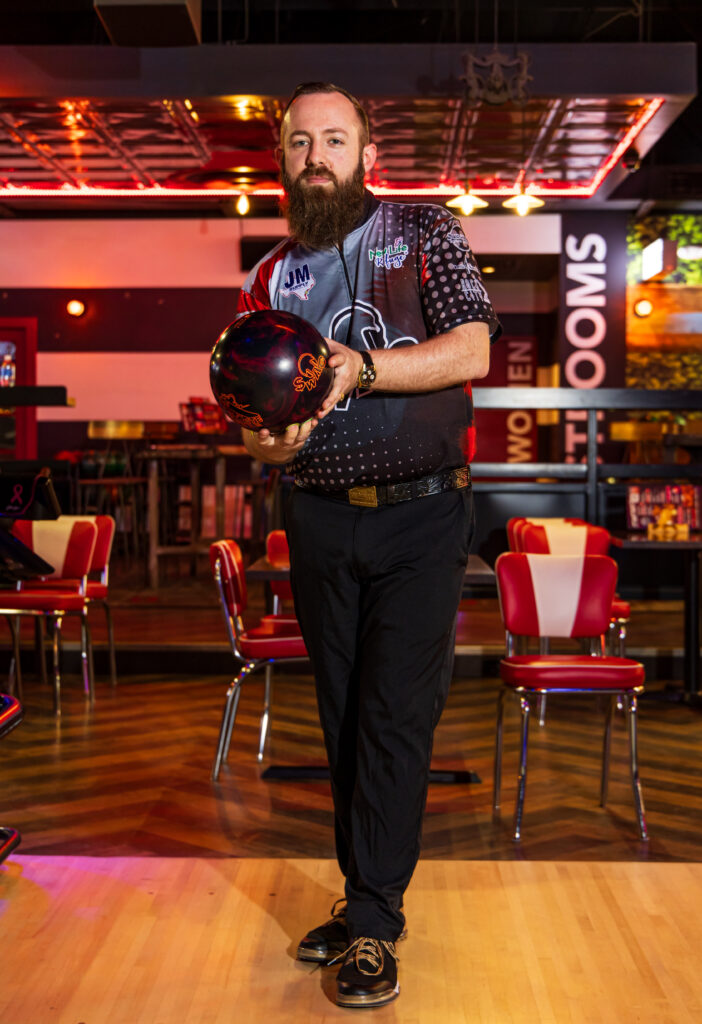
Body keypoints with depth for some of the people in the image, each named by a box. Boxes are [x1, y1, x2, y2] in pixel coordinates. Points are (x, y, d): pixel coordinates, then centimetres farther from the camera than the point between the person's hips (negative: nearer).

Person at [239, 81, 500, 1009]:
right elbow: (258, 422, 9)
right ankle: (370, 900, 22)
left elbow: (471, 348, -10)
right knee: (343, 714, 8)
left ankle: (372, 924, 4)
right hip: (321, 521, 4)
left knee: (397, 715, -5)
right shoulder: (270, 279, 11)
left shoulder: (426, 233, 3)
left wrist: (358, 364, -22)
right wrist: (272, 444, -15)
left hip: (421, 514, -3)